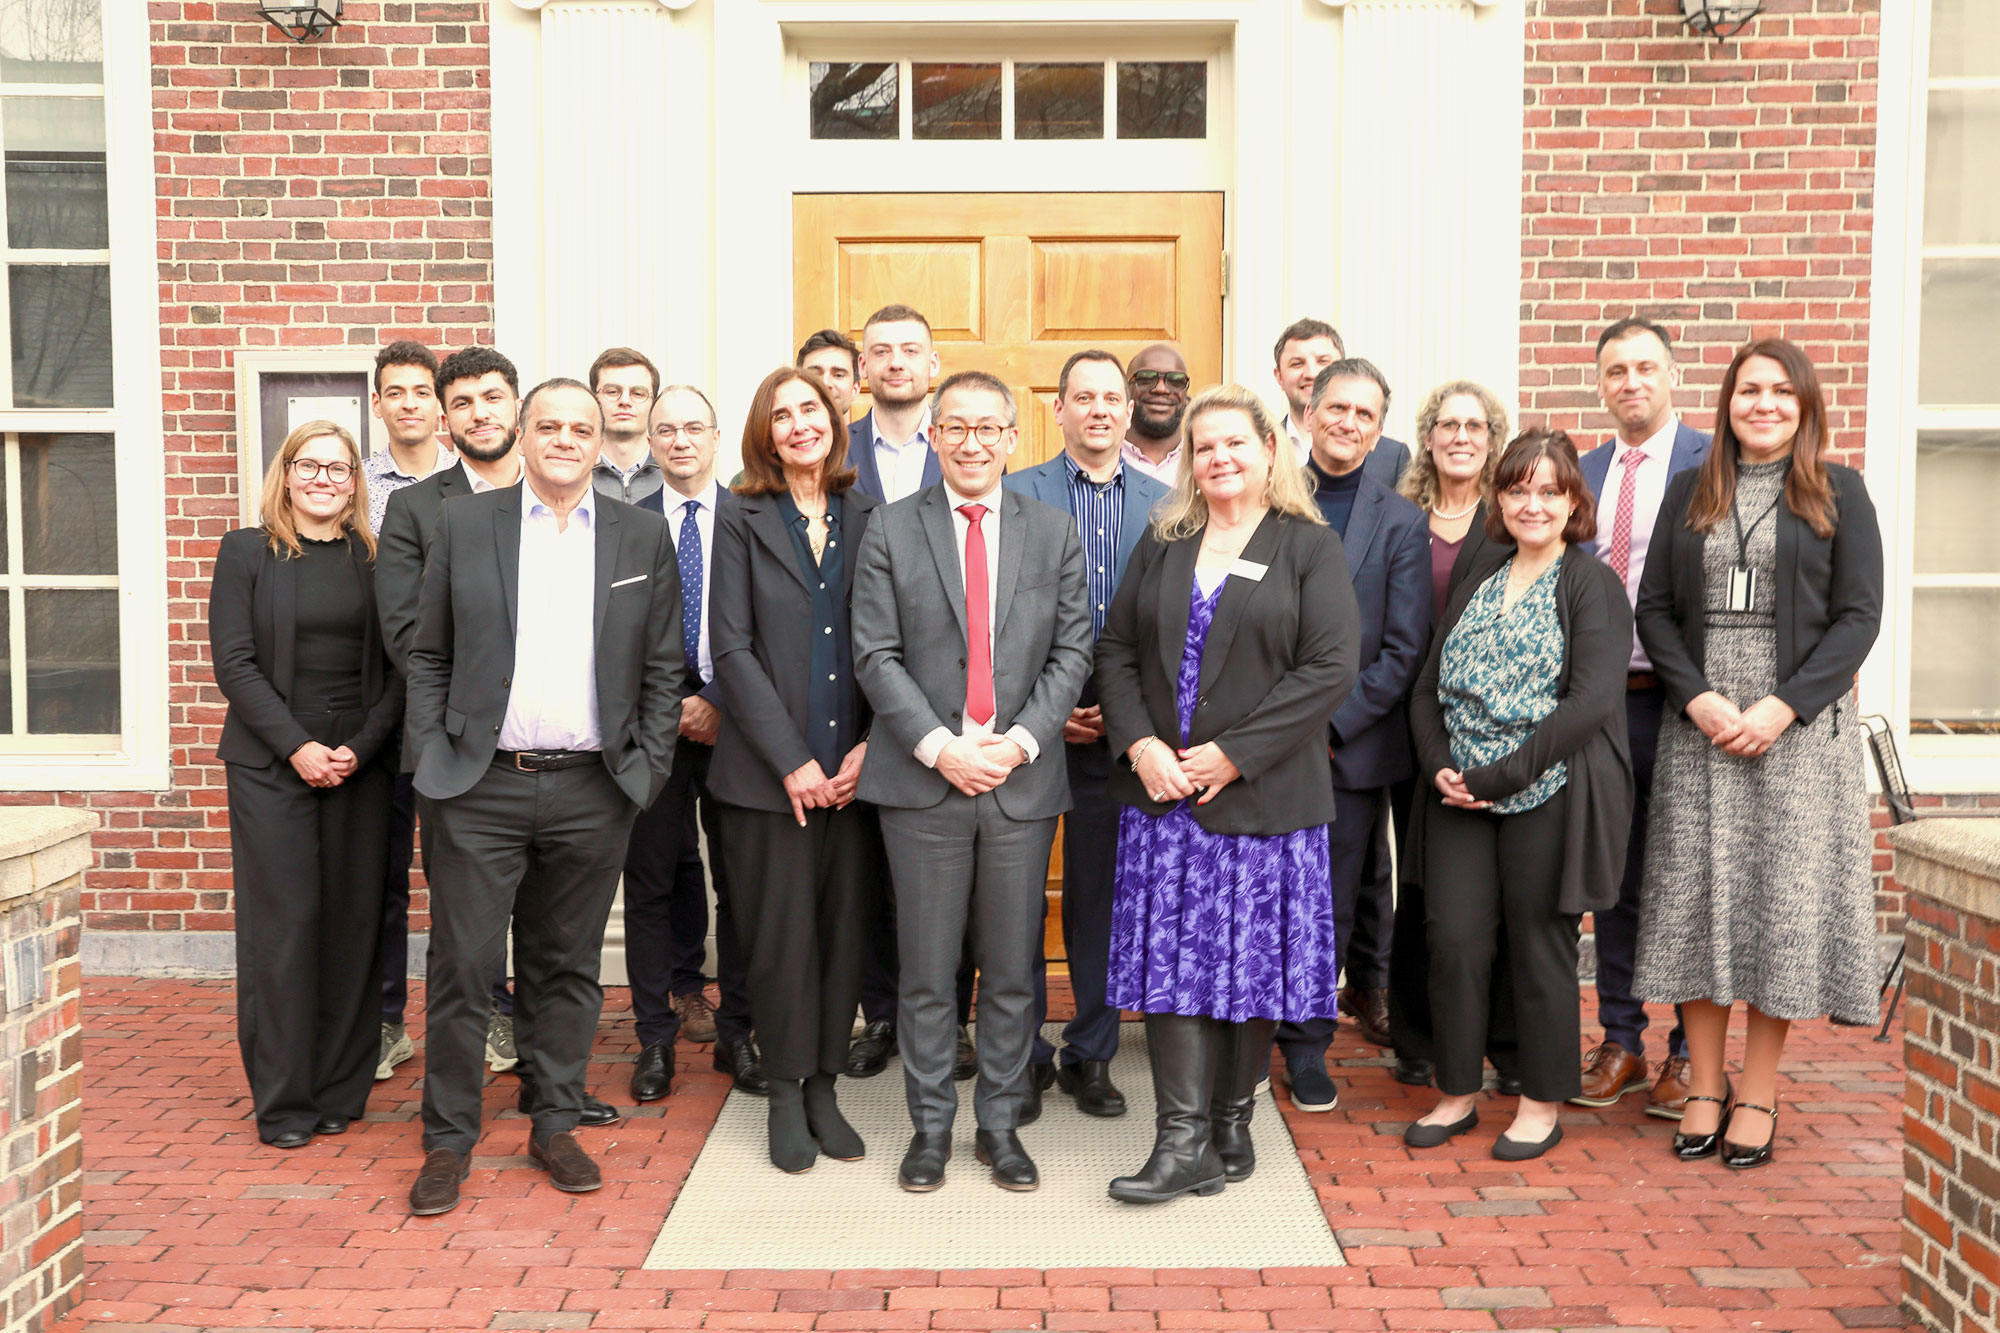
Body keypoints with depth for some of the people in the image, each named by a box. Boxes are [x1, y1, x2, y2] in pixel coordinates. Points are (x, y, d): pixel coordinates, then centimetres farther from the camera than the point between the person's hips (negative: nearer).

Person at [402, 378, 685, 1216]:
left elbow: (663, 668, 8)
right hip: (483, 784, -1)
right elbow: (428, 656, 7)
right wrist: (431, 758, -2)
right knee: (462, 966, 3)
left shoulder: (642, 536, 6)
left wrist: (647, 770, 1)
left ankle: (555, 1125, 26)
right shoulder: (463, 524, 5)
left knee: (568, 968, 11)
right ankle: (448, 1140, 18)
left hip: (593, 792, 1)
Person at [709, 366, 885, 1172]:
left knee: (846, 930, 7)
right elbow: (732, 647, -4)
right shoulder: (742, 518, 2)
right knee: (781, 935, 3)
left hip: (854, 769, 2)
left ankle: (824, 1086, 22)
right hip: (768, 772, -2)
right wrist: (791, 759, -10)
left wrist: (870, 747, -7)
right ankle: (786, 1095, 19)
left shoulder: (868, 518, 8)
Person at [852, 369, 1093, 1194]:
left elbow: (1072, 652, 4)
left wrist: (1019, 740, -10)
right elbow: (875, 655, -3)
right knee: (925, 973, 7)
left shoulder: (1054, 533, 8)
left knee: (1013, 971, 9)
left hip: (1023, 781, 1)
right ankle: (930, 1126, 22)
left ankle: (1001, 1125, 24)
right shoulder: (891, 532, 4)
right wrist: (940, 747, -13)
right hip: (921, 783, -1)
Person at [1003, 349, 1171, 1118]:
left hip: (1118, 729, 1)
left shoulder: (1163, 505, 7)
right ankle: (1023, 1053, 20)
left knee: (1101, 894, 9)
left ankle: (1091, 1054, 22)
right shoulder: (1015, 496, 1)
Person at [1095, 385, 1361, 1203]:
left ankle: (1233, 1122, 22)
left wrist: (1232, 754, -14)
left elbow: (1331, 667, -10)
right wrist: (1140, 746, -7)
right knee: (1171, 956, -1)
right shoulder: (1162, 544, 12)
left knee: (1253, 959, 5)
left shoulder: (1310, 547, 1)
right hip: (1162, 791, 3)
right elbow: (1117, 650, 10)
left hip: (1262, 794, -3)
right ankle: (1182, 1141, 4)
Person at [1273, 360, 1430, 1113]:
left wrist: (1332, 725, -11)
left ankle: (1304, 1043, 21)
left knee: (1335, 898, 5)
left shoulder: (1400, 522, 1)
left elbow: (1406, 650, -3)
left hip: (1350, 745, -1)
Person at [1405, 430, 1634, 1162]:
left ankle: (1543, 1104, 22)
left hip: (1547, 796, -5)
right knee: (1454, 943, 4)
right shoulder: (1478, 581, 15)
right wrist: (1438, 765, -5)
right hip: (1460, 797, 5)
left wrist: (1499, 775, -17)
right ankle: (1457, 1094, 21)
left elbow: (1590, 701, -15)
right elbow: (1428, 688, 13)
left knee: (1541, 949, 5)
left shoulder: (1592, 585, -3)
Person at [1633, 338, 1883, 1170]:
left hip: (1800, 725, -2)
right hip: (1699, 727, 2)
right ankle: (1704, 1088, 13)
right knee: (1696, 898, 2)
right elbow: (1654, 609, 6)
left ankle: (1758, 1094, 12)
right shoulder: (1689, 493, 11)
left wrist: (1783, 706, -14)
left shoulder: (1838, 492, 5)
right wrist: (1698, 700, -9)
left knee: (1785, 902, 0)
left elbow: (1859, 615, -2)